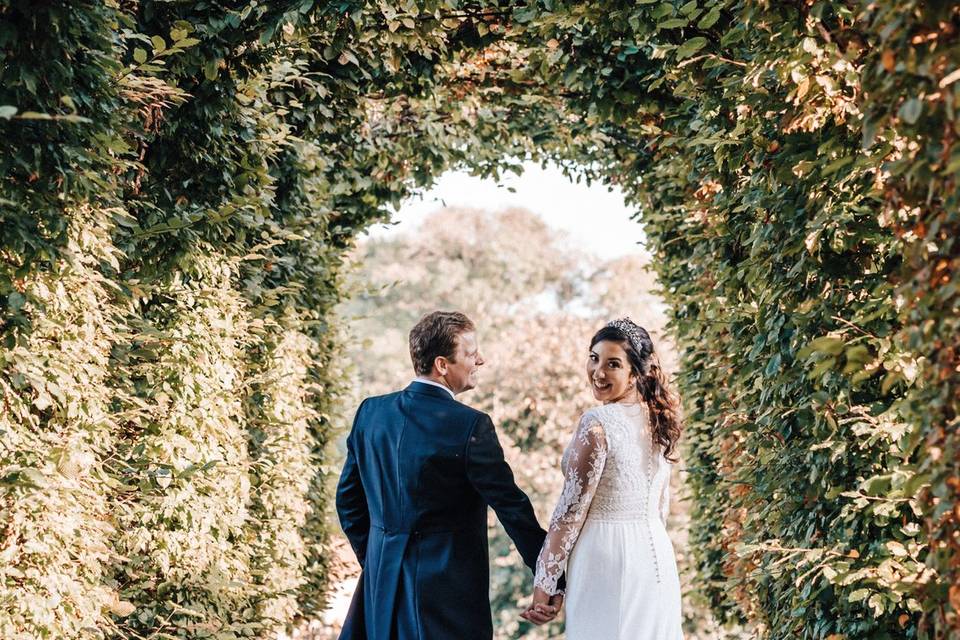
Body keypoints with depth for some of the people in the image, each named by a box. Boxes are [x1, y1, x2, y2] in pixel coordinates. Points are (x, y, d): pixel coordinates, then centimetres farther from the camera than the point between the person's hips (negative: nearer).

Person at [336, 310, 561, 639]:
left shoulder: (370, 412, 2)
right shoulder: (471, 425, -15)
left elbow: (348, 498, 10)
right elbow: (511, 505, -13)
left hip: (381, 578, 5)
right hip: (449, 585, -5)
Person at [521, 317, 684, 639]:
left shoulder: (597, 424, -16)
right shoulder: (657, 420, 7)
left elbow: (571, 509, -15)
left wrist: (544, 585, -9)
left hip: (604, 557, -8)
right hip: (656, 554, 8)